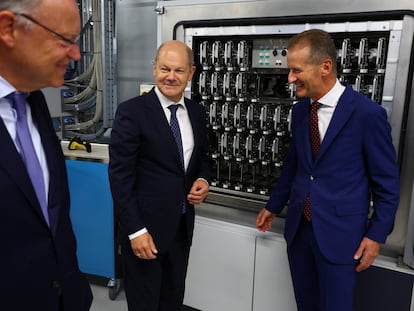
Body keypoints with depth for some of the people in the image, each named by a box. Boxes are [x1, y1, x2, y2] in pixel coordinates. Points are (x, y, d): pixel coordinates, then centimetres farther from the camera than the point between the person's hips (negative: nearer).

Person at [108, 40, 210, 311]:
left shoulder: (197, 112, 4)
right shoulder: (131, 112, -14)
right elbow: (120, 175, -14)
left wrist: (203, 180, -4)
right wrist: (135, 230, -17)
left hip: (183, 225, 5)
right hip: (145, 226, -5)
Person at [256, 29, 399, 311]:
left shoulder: (367, 113, -15)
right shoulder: (300, 110, 3)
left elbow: (387, 181, -8)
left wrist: (376, 235, -8)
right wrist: (273, 206, 19)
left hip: (339, 232, -5)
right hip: (298, 226, 6)